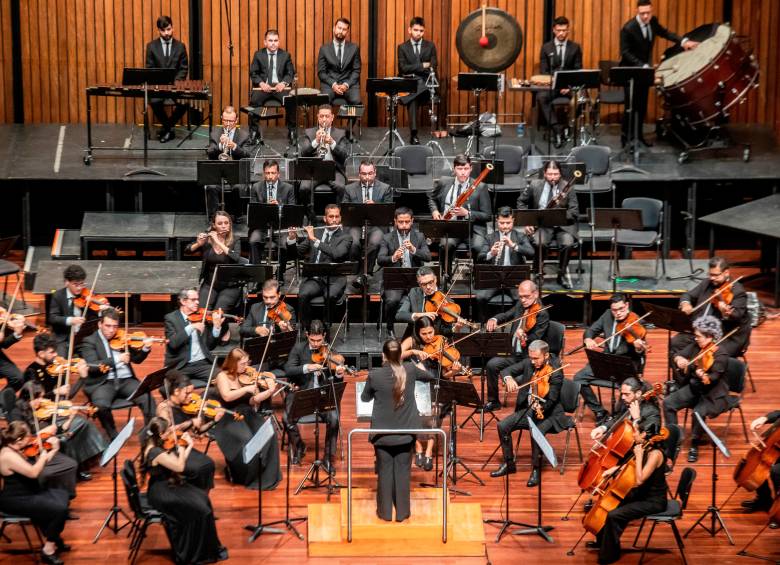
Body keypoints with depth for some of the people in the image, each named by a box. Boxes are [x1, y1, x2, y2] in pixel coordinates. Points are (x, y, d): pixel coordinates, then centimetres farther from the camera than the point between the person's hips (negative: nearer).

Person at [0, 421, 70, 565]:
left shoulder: (14, 449, 5)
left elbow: (38, 465, 14)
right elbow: (33, 472, -32)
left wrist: (54, 450, 5)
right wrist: (43, 456, -15)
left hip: (27, 492, 11)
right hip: (15, 501, -11)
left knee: (62, 495, 11)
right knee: (59, 509, -19)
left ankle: (52, 537, 14)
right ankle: (48, 550, -4)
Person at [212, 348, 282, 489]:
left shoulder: (246, 376, 9)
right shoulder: (223, 376, -5)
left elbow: (253, 400, 5)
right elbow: (227, 396, -22)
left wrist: (270, 391, -9)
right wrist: (247, 388, -23)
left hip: (249, 415, 5)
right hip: (230, 419, -5)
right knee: (247, 440, -32)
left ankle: (266, 476, -13)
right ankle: (242, 477, -8)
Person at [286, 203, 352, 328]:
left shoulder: (345, 237, 5)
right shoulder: (315, 233, 17)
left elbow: (336, 254, -15)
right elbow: (298, 252, 17)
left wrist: (315, 239, -16)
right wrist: (292, 239, -3)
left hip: (333, 280, -2)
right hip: (314, 278, 3)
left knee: (331, 296, -35)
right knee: (303, 295, -29)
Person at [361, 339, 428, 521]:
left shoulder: (375, 375, -14)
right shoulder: (410, 370, -8)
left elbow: (365, 398, 4)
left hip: (382, 432, -1)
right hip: (405, 431, 2)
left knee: (385, 471, 10)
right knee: (403, 470, 11)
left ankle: (385, 512, 17)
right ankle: (402, 512, 16)